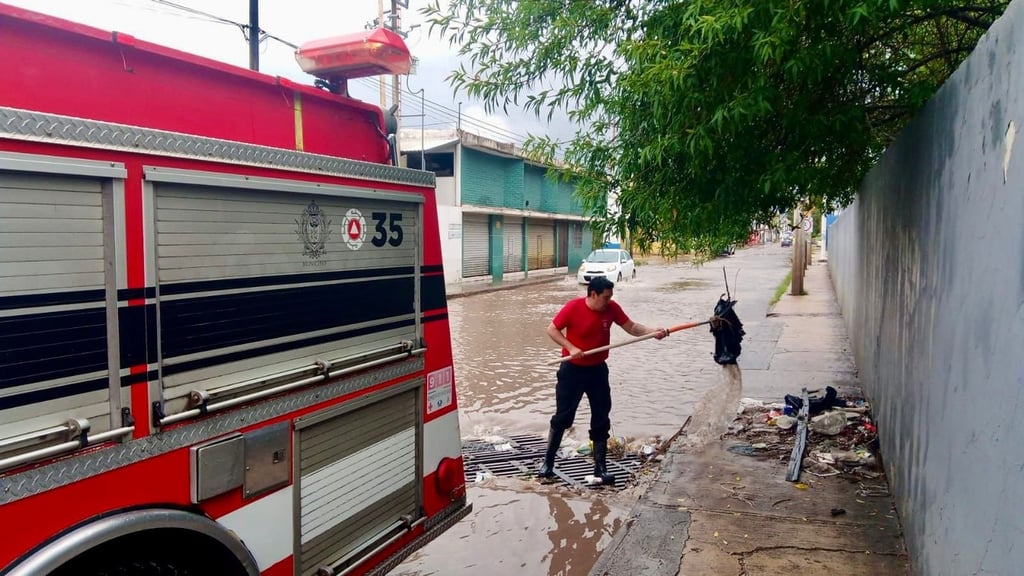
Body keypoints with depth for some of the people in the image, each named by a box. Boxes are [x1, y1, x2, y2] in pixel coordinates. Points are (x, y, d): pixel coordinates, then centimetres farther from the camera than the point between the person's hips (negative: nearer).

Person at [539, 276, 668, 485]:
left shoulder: (612, 308, -6)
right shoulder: (573, 307, -17)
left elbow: (632, 327, 0)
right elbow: (552, 329, -10)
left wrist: (653, 331, -16)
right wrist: (570, 347, -21)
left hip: (598, 370, 4)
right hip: (572, 370, -3)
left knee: (601, 420, 4)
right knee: (562, 417, 2)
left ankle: (601, 468, 16)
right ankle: (547, 462, 17)